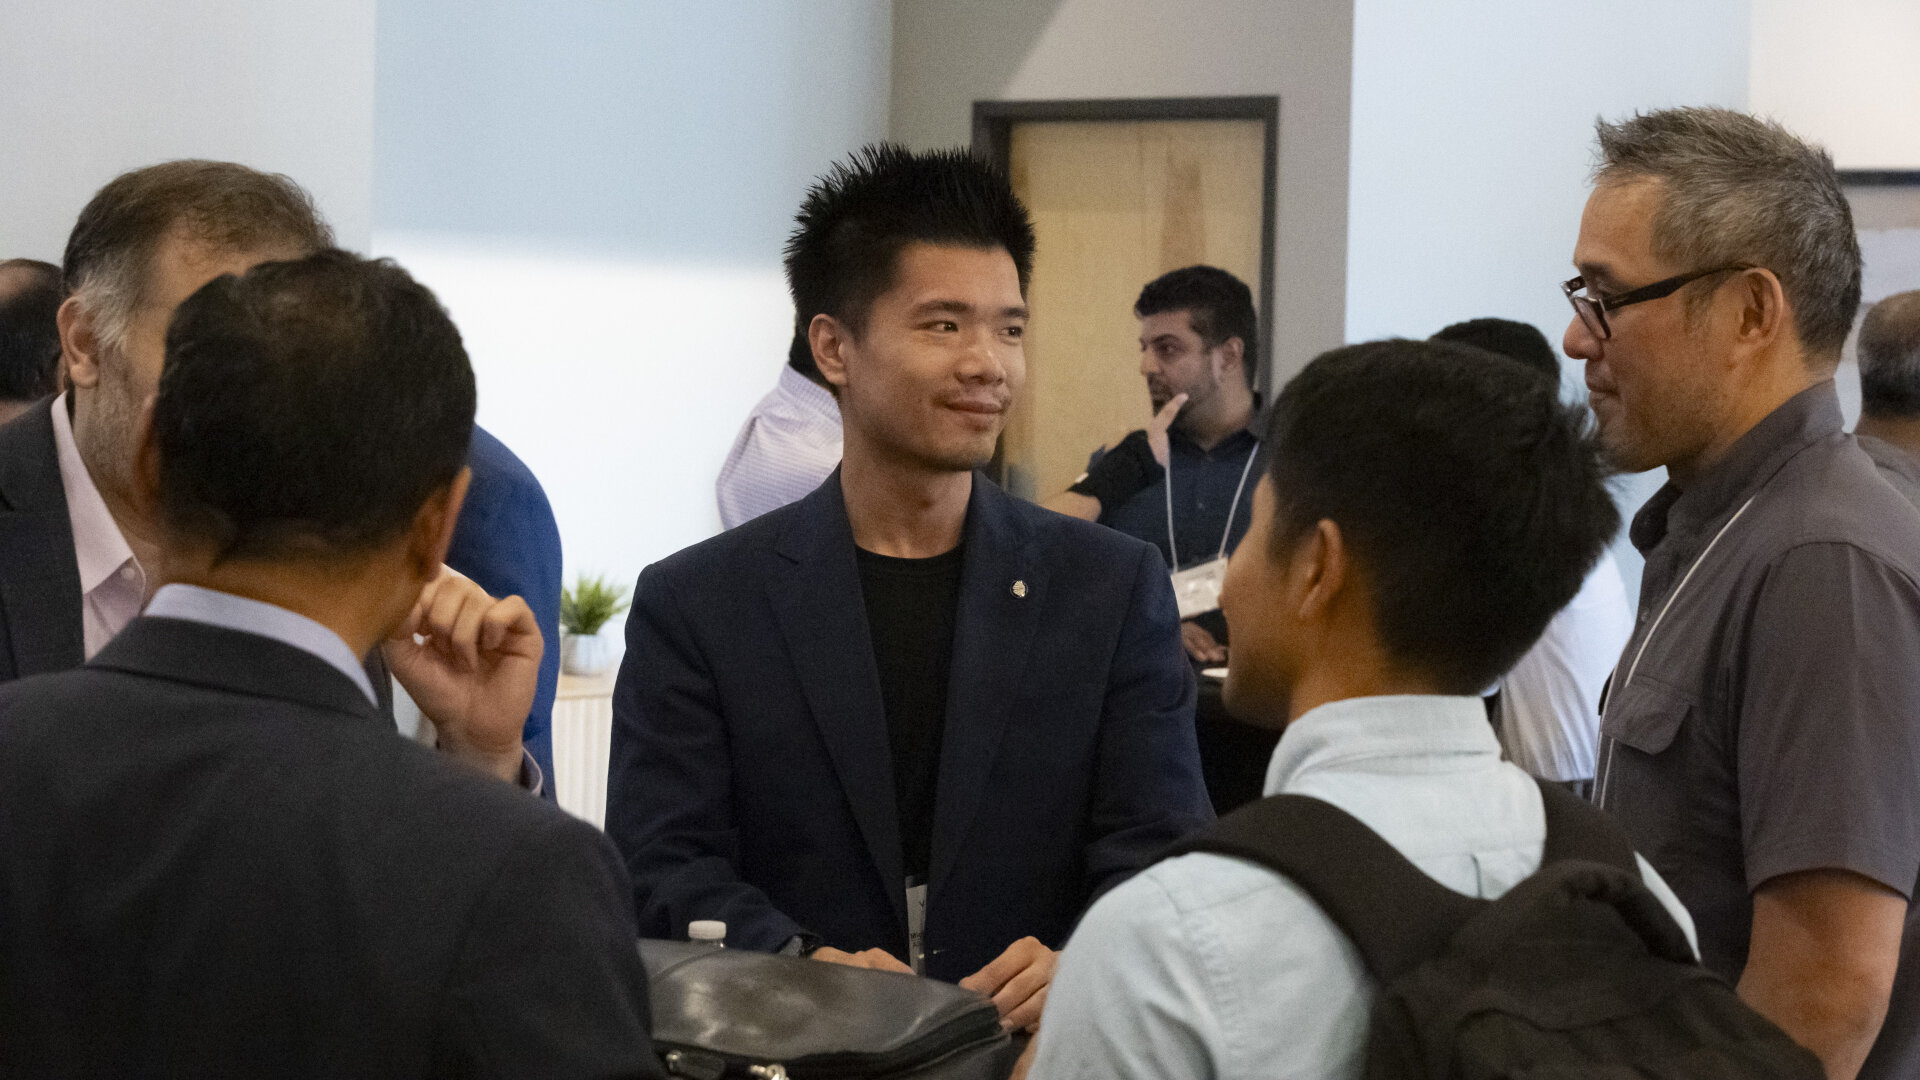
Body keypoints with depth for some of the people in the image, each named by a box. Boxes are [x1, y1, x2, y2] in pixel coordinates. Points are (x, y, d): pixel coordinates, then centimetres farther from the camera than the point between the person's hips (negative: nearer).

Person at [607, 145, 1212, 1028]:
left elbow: (1159, 854, 2)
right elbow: (659, 867, -1)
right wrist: (803, 968, -19)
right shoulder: (696, 605, 5)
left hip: (1032, 1053, 2)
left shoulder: (1114, 589, 8)